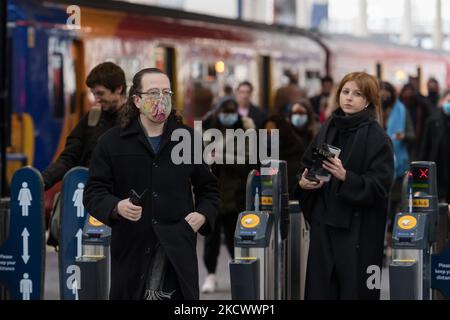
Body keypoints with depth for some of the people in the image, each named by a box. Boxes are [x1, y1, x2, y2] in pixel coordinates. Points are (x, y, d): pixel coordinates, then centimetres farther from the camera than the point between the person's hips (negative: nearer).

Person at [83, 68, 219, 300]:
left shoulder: (189, 139, 10)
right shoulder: (112, 142, 5)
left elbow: (208, 189, 19)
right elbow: (93, 193, 3)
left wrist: (203, 215, -1)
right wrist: (117, 207, -17)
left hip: (178, 252, 1)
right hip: (131, 252, -1)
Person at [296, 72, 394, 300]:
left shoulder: (376, 137, -7)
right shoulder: (327, 129, 8)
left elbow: (379, 185, -14)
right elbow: (307, 165, 17)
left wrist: (346, 177, -27)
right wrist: (303, 181, -4)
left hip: (359, 227, -5)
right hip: (324, 222, 5)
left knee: (354, 289, -3)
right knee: (320, 288, 5)